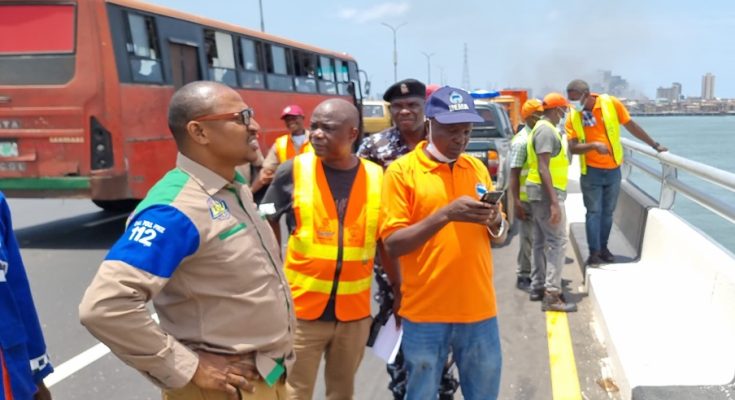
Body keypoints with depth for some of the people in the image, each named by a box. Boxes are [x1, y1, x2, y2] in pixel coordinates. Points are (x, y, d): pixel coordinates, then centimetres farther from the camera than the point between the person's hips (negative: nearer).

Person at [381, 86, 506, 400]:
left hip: (478, 308, 4)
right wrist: (445, 215, -23)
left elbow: (500, 236, 13)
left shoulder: (478, 168, 7)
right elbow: (392, 244, -12)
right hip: (425, 312, -4)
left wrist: (495, 223, -11)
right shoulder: (401, 171, -7)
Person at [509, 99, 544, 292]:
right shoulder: (521, 141, -13)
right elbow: (514, 174, -15)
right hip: (527, 199, -8)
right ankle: (523, 277, 9)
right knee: (529, 238, -1)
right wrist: (516, 202, -19)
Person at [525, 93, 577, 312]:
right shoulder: (546, 130, -14)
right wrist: (554, 201, -25)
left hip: (542, 192, 11)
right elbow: (543, 168, -22)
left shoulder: (543, 128, 17)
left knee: (542, 241, 14)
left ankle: (538, 287, 22)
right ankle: (552, 295, -12)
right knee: (557, 240, -11)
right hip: (546, 192, -11)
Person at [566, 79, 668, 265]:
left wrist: (654, 145, 5)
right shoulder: (573, 116, -9)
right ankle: (594, 252, 3)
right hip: (591, 172, -1)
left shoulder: (611, 104, -8)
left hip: (613, 170, 1)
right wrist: (594, 145, -31)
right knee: (594, 212, -1)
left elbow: (631, 126, 1)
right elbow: (573, 147, -14)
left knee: (607, 212, 11)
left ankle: (603, 248, 23)